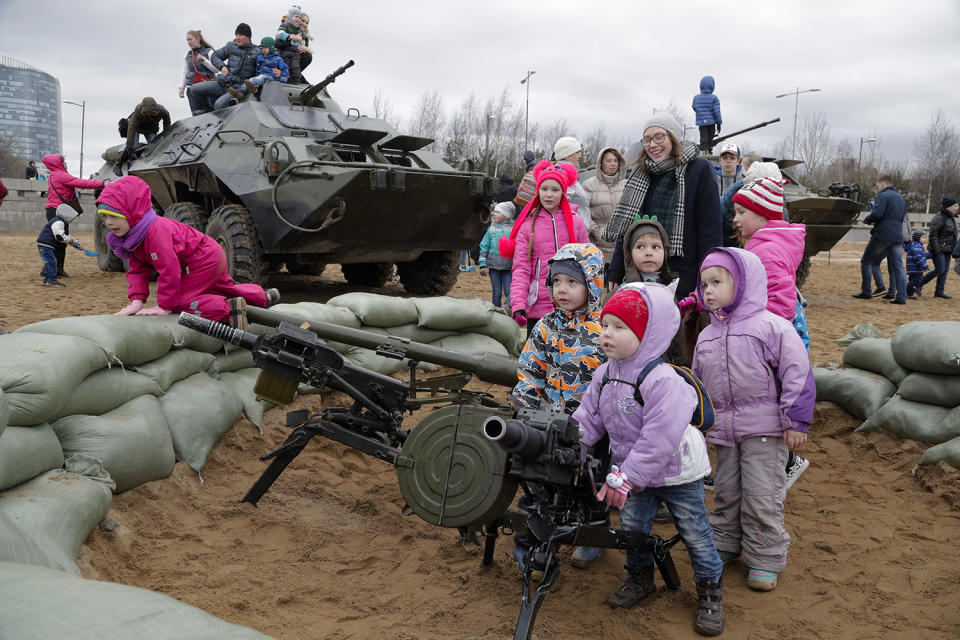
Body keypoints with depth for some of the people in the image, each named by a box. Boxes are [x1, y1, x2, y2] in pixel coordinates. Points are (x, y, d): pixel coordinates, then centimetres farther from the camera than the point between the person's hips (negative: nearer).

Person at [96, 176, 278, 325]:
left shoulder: (156, 231, -33)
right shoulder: (133, 234, 0)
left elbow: (169, 270, -33)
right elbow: (138, 270, 0)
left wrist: (164, 307, -29)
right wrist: (137, 300, -13)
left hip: (205, 261, -11)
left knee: (178, 300, -15)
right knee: (225, 288, 30)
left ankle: (230, 308, -22)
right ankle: (264, 296, 47)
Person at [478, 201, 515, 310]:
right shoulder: (491, 229, 8)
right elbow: (484, 247, 10)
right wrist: (482, 264, 4)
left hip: (508, 267, -2)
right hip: (494, 265, 2)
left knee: (509, 292, -9)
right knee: (497, 292, 6)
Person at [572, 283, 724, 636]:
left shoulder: (662, 380, -30)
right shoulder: (605, 375, -3)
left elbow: (659, 439, -32)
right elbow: (588, 419, 3)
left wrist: (625, 478, -29)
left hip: (676, 473, -6)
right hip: (633, 472, 7)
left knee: (695, 533, 9)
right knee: (631, 526, 15)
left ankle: (710, 591, 29)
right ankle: (640, 578, 39)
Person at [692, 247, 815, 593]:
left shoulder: (772, 327, -11)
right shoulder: (707, 336, 8)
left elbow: (797, 375, -11)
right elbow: (697, 383, 18)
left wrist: (797, 421, -12)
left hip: (765, 430, -6)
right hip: (723, 430, 6)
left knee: (762, 496, -1)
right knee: (726, 491, 16)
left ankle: (765, 558, 13)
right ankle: (724, 543, 32)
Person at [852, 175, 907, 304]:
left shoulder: (883, 196, -8)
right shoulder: (901, 198, 19)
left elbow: (876, 214, -21)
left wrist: (867, 220, -1)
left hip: (882, 235, -7)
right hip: (898, 236, 7)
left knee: (866, 261, 8)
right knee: (898, 266, 5)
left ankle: (866, 292, 9)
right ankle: (901, 297, -2)